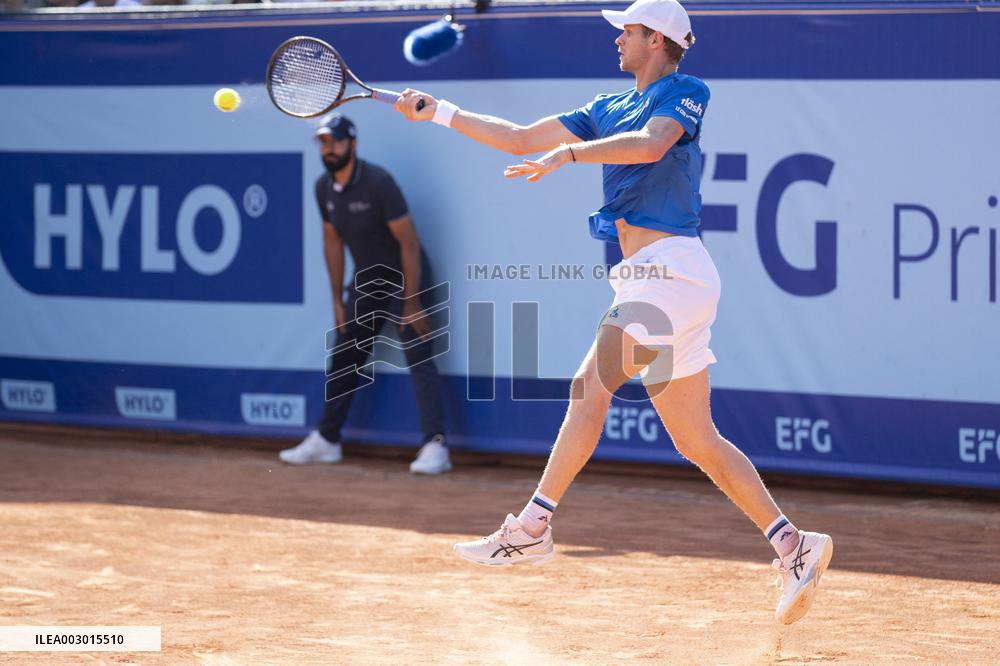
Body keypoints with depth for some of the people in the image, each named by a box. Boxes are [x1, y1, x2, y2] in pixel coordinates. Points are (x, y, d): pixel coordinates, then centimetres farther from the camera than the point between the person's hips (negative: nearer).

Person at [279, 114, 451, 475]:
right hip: (366, 281, 8)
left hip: (403, 278, -8)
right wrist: (338, 300, 8)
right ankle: (326, 439, 24)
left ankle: (435, 446, -22)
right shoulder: (324, 188, -2)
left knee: (419, 359, -17)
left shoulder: (378, 183, -24)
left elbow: (409, 242, -23)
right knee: (343, 359, 12)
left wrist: (411, 304, -25)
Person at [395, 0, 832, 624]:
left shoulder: (685, 92, 0)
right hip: (648, 279, 8)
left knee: (591, 385, -17)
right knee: (697, 439, 4)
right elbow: (521, 138, 23)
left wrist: (568, 153, -29)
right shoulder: (611, 109, 22)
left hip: (672, 269, -8)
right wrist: (439, 112, 18)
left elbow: (651, 144, -22)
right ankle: (792, 543, 4)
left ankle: (534, 526, -19)